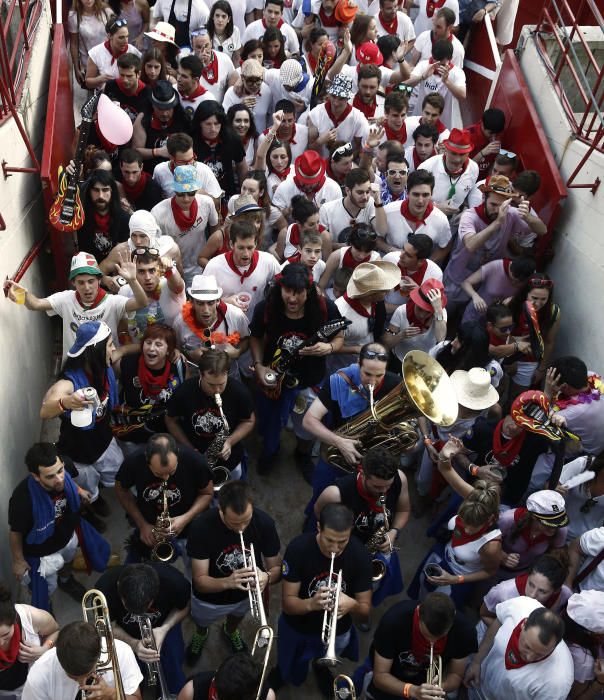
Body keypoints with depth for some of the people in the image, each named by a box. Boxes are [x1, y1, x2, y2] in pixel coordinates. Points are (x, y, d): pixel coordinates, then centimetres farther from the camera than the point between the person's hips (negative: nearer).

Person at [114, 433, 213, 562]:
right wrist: (142, 524, -13)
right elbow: (121, 489, -6)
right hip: (148, 528, 1)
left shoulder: (194, 460, -30)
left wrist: (186, 518, -27)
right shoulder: (133, 462, -27)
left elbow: (207, 493, -12)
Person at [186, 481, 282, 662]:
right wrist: (227, 582, -51)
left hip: (245, 593, 2)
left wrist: (267, 577, -43)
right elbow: (200, 581, -31)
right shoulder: (202, 527, -36)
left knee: (237, 617, 35)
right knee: (202, 622, 32)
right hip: (209, 597, -1)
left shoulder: (264, 523, -31)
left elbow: (276, 568, -20)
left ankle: (230, 631, 70)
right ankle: (201, 634, 67)